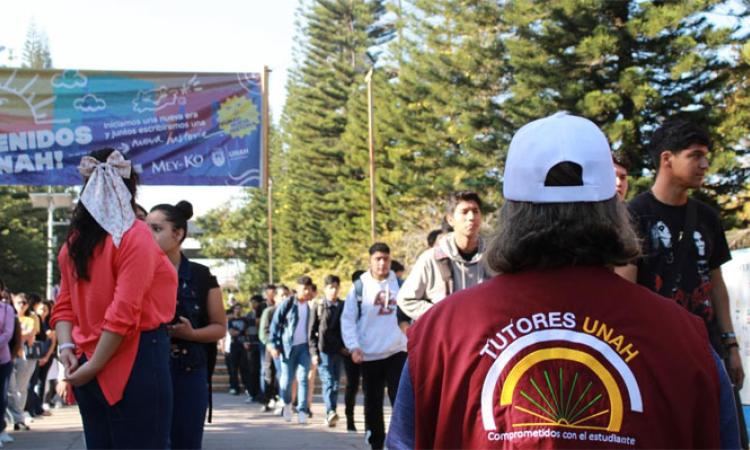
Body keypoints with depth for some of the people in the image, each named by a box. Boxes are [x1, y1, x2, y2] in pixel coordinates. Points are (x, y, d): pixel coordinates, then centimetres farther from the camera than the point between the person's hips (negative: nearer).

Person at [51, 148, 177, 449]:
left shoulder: (75, 241, 11)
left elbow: (65, 305, 10)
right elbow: (124, 312, -17)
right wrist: (94, 367, -13)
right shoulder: (135, 235, -11)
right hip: (134, 362, -7)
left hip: (89, 370, 7)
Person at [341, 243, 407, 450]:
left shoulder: (399, 284, 4)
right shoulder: (360, 286, -2)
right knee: (373, 403, 9)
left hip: (397, 352, 0)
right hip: (370, 355, 0)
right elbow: (348, 319, -2)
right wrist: (353, 346, -11)